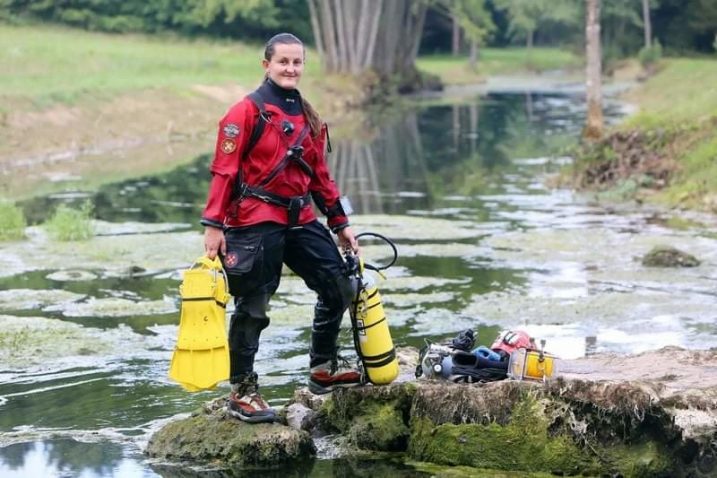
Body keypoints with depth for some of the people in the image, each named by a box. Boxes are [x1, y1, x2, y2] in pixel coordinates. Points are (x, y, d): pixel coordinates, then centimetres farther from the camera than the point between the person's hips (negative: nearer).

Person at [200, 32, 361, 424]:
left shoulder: (309, 119, 13)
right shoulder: (247, 112, -8)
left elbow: (320, 175, 19)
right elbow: (223, 170, -11)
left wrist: (340, 223, 18)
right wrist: (213, 225, -16)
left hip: (300, 220, 7)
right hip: (255, 222, -7)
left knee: (339, 287, 7)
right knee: (252, 308, -1)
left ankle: (322, 370, 23)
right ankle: (241, 392, 9)